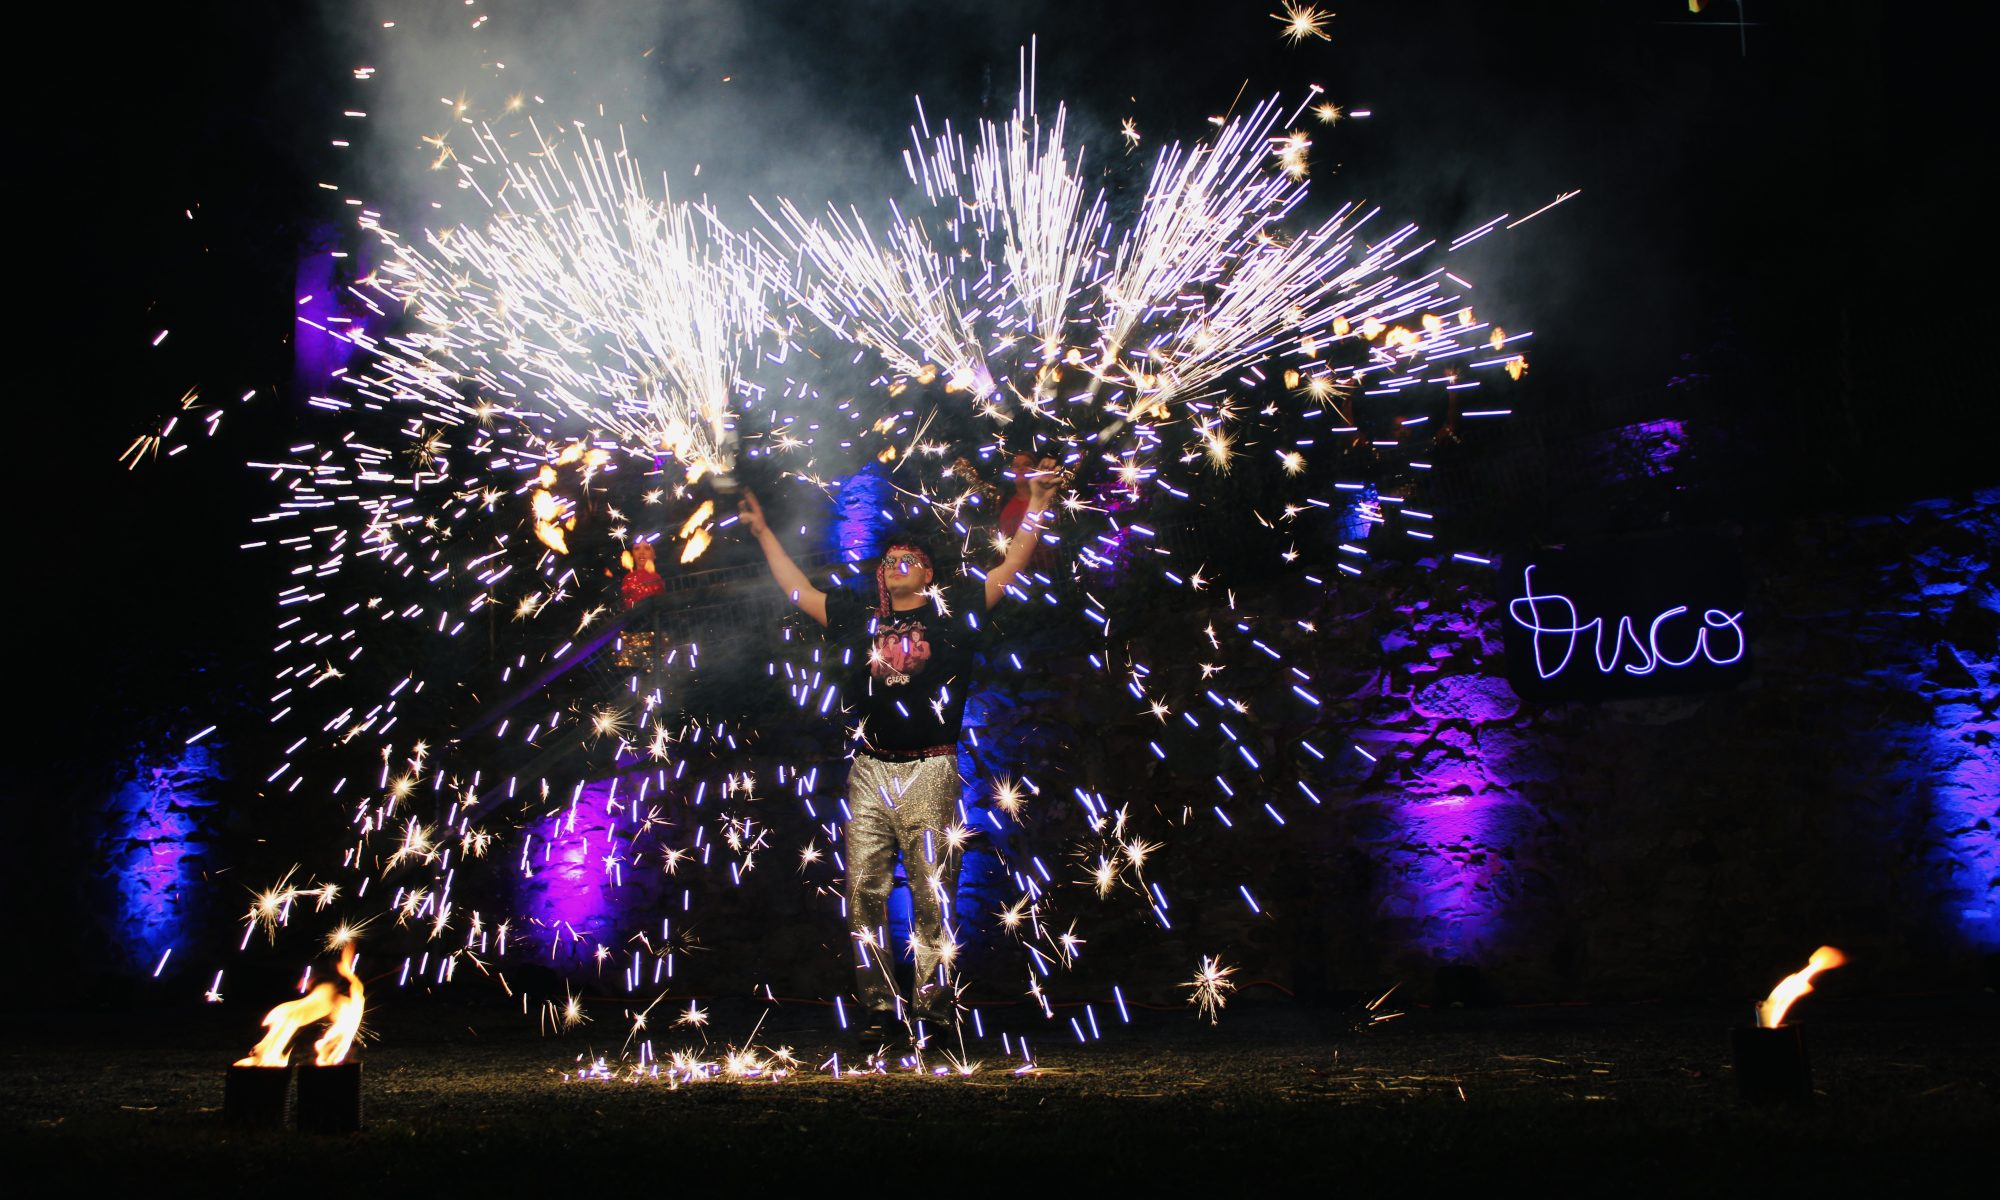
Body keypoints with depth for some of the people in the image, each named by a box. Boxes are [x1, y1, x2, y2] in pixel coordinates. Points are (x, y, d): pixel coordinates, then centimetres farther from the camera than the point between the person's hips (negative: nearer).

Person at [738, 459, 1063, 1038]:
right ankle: (877, 1002, 6)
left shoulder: (952, 609, 8)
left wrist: (1038, 504, 1)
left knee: (933, 892, -3)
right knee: (864, 892, 0)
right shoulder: (860, 615, 14)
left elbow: (1010, 569, 7)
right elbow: (798, 590, 23)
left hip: (929, 772, -3)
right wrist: (763, 532, 26)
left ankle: (933, 998, 4)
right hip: (869, 773, 3)